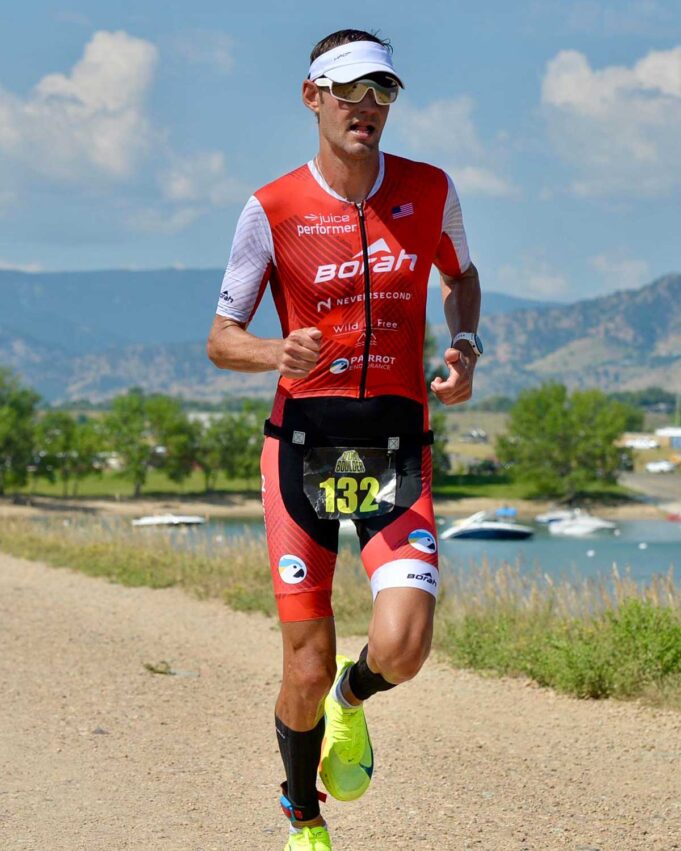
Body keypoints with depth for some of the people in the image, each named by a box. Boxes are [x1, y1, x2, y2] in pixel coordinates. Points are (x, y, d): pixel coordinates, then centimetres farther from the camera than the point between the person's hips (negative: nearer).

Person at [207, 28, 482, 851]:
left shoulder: (430, 192, 3)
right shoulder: (273, 210, -4)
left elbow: (461, 275, 24)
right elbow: (221, 340, 2)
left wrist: (465, 347, 4)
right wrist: (277, 353, -20)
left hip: (397, 450, 1)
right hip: (302, 444, -1)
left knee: (401, 648, -19)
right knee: (307, 668, -1)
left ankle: (353, 699, 20)